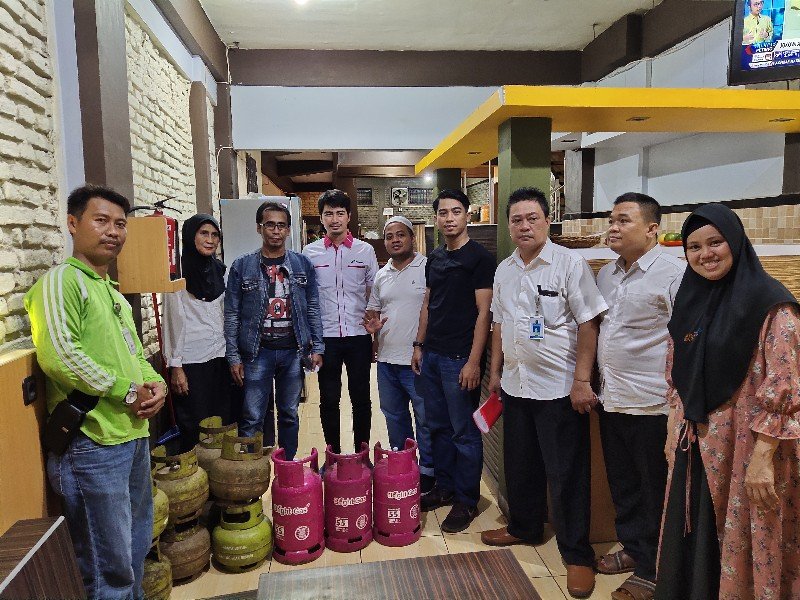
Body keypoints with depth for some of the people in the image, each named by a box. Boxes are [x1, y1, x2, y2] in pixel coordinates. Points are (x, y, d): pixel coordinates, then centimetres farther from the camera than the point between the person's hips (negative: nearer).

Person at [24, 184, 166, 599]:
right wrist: (128, 392, -15)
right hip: (93, 443, -9)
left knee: (135, 552, 23)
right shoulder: (61, 280, -10)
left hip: (134, 436, 9)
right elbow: (58, 355, -24)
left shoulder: (114, 293, 18)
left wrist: (156, 384, 2)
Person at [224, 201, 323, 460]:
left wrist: (317, 348, 2)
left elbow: (313, 309, 6)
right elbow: (232, 314, 0)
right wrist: (234, 357, -3)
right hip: (257, 352, -2)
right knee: (252, 419, 1)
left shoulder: (302, 264, 4)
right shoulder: (242, 266, -1)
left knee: (289, 415, 13)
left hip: (293, 351, 2)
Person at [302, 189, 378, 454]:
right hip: (325, 336, 0)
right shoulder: (310, 252, 3)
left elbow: (374, 297, 6)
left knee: (361, 398, 8)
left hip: (358, 335, 0)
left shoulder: (365, 250, 2)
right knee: (329, 399, 9)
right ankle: (333, 455, 24)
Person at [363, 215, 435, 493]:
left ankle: (427, 472, 22)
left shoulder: (428, 268, -8)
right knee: (394, 418, 19)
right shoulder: (382, 275, 12)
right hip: (387, 359, 7)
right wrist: (372, 325, -2)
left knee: (426, 419, 5)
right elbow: (373, 310, 21)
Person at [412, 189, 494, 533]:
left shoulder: (479, 258, -9)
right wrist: (419, 345, 13)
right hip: (432, 355, 7)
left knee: (464, 432, 3)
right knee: (438, 426, 16)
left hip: (459, 358, -7)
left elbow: (484, 311, -13)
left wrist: (474, 361, -17)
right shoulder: (435, 258, 13)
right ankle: (445, 487, 32)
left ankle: (467, 501, 19)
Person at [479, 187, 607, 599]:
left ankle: (577, 554, 22)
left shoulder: (570, 264, -10)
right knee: (520, 466, 19)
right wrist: (496, 371, 15)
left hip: (559, 389, -6)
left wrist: (582, 381, -16)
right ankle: (524, 528, 40)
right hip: (515, 385, 6)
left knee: (566, 475, 5)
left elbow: (588, 324, -12)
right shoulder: (504, 270, 8)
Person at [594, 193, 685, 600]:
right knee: (623, 485, 20)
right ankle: (632, 547, 39)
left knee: (656, 492, 9)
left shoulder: (675, 274, -12)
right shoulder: (605, 274, 10)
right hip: (611, 401, 7)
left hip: (653, 406, -7)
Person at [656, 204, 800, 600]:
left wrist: (762, 458, -19)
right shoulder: (690, 301, 6)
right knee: (691, 541, 17)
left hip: (744, 447, -6)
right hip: (695, 445, 6)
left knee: (737, 544, 10)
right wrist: (673, 433, 13)